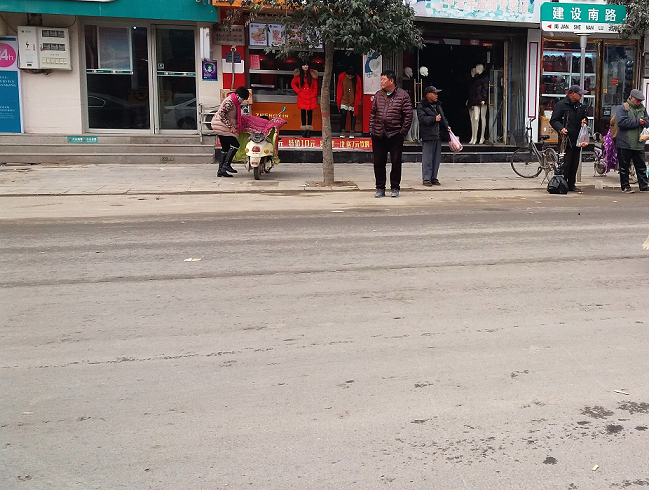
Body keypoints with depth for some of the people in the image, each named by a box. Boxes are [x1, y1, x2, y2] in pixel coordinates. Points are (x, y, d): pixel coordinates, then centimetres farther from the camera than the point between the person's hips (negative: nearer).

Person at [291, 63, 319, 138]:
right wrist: (298, 91, 3)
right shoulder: (298, 75, 2)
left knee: (309, 113, 1)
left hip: (311, 98, 0)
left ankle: (309, 131, 5)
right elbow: (293, 84, 13)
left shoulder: (312, 74, 2)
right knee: (303, 112, 2)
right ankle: (304, 131, 8)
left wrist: (314, 95, 2)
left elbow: (315, 86, 8)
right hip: (302, 97, 0)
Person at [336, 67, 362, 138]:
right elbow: (339, 88, 2)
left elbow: (359, 90, 3)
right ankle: (342, 130, 7)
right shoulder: (341, 77, -8)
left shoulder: (357, 79, -9)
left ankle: (352, 131, 11)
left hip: (353, 101, 0)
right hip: (344, 100, 0)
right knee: (343, 114, -6)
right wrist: (338, 99, 3)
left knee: (353, 115, 5)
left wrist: (358, 100, 3)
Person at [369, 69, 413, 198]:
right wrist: (372, 129, 7)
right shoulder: (378, 95, 12)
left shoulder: (403, 95, -2)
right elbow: (372, 113, 15)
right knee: (378, 163, 5)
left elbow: (408, 115, -4)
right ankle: (380, 189, 15)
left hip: (395, 135, -4)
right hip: (378, 135, 4)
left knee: (396, 162, 2)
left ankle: (395, 188, 14)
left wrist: (403, 131, -8)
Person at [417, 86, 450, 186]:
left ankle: (434, 178, 16)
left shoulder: (438, 105, 19)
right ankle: (426, 179, -1)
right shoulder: (421, 106, -5)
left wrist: (446, 126, 12)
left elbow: (442, 117, 27)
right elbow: (422, 118, -18)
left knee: (437, 158, 9)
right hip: (428, 136, -7)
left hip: (438, 136, 8)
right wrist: (434, 119, -24)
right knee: (427, 158, -6)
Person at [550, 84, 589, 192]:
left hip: (577, 140, 7)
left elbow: (584, 117, 34)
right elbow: (553, 120, -7)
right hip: (566, 140, -7)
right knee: (565, 163, -9)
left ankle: (571, 185, 17)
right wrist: (561, 128, -24)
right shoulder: (561, 105, -4)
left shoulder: (580, 106, 18)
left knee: (575, 164, 9)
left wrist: (584, 121, 10)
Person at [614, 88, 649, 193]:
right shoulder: (622, 108, -5)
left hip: (639, 144, 5)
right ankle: (625, 186, 13)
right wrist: (637, 122, -15)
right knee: (624, 167, 4)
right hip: (625, 144, -5)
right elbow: (621, 122, -18)